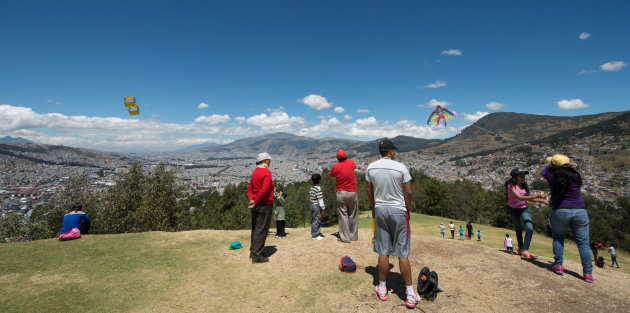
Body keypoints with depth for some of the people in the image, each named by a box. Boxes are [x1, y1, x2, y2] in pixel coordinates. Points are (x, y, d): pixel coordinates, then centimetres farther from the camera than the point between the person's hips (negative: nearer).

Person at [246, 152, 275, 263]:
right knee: (261, 229, -3)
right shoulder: (266, 172, -14)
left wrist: (251, 199, -1)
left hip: (256, 205, 9)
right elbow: (264, 190, -23)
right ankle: (257, 256, 2)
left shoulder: (255, 172, 13)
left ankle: (253, 252, 28)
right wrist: (256, 202, -16)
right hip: (264, 205, -9)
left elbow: (249, 188, 11)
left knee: (255, 228, 17)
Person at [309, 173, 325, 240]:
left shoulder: (312, 187, 10)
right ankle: (315, 235, 1)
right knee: (317, 220, -3)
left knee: (313, 220, 16)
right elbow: (320, 199, -18)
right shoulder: (318, 188, -16)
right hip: (317, 207, -9)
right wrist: (322, 207, -14)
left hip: (312, 206, 9)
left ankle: (313, 233, 26)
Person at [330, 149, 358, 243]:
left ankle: (345, 237, 4)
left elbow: (331, 174, 15)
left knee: (343, 215, 3)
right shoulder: (351, 163, 1)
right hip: (352, 192, 2)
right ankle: (354, 236, 20)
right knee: (353, 215, 12)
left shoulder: (335, 166, -5)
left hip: (341, 193, -2)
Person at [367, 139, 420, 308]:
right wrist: (408, 209, 7)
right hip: (398, 211, -3)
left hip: (380, 210, 3)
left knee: (383, 251, 11)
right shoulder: (401, 167, -11)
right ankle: (411, 295, 16)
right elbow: (408, 193, -8)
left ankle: (382, 289, 23)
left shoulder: (371, 167, -1)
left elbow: (369, 191, 7)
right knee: (403, 253, 5)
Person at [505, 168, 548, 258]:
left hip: (524, 209, 4)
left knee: (530, 228, -14)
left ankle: (525, 250, -6)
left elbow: (528, 198, 7)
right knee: (518, 229, 13)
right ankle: (520, 248, 34)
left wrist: (541, 200, -6)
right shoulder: (511, 186, -24)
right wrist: (537, 195, -43)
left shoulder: (524, 185, -4)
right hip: (513, 209, -4)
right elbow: (520, 197, -37)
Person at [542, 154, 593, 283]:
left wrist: (551, 163, 33)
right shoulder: (575, 176, -2)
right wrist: (569, 165, 31)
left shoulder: (552, 176, -6)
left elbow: (544, 171, 17)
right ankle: (588, 273, 9)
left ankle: (558, 265, 12)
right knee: (583, 242, 8)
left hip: (560, 211, -2)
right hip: (579, 211, 2)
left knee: (558, 238, 16)